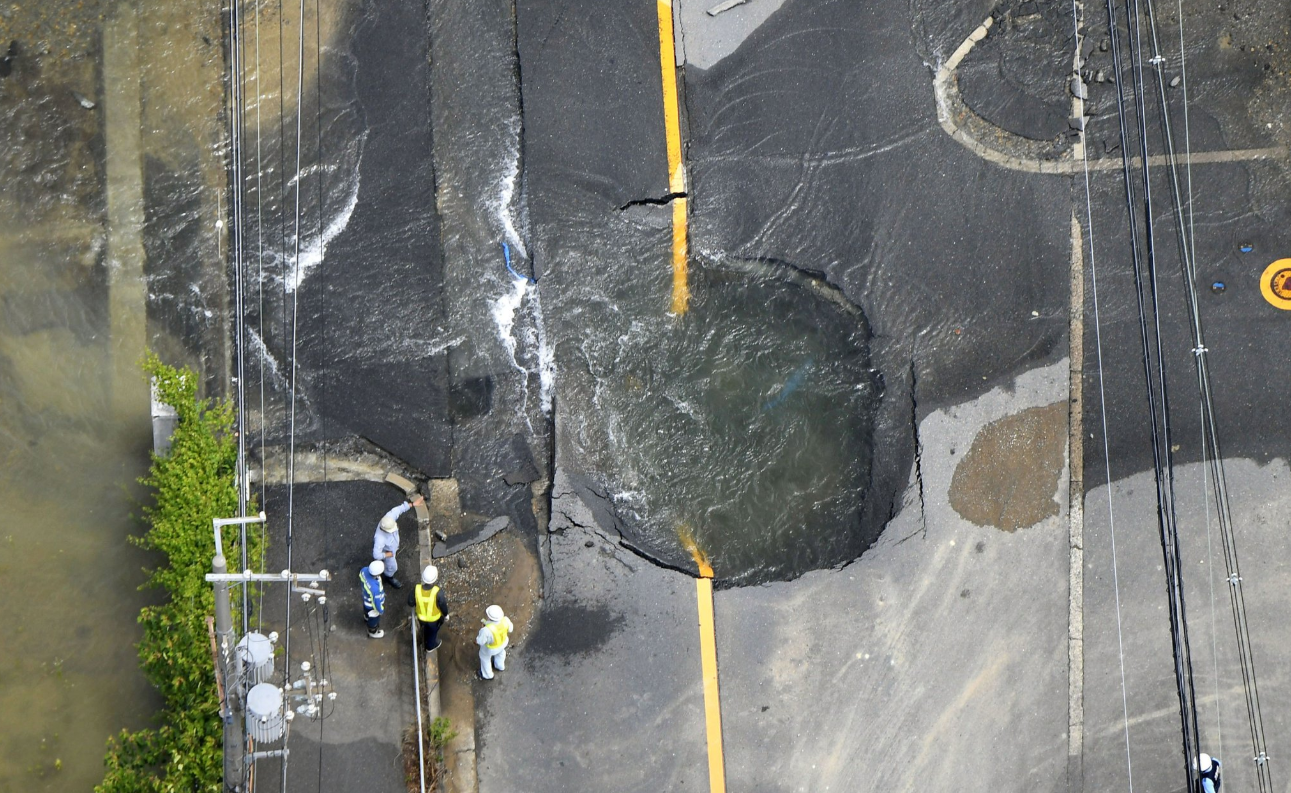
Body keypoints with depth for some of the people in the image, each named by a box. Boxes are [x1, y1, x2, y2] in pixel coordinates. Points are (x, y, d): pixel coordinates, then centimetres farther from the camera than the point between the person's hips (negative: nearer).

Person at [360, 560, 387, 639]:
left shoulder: (364, 570, -32)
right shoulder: (375, 589, -50)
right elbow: (377, 603, -30)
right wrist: (381, 611, -8)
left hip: (366, 598, 6)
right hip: (372, 606, -5)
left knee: (367, 610, 40)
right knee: (374, 620, 28)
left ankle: (366, 616, 74)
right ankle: (373, 633, 59)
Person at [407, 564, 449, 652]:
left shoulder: (416, 589, -33)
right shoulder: (438, 592, -39)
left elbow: (410, 602, -15)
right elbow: (443, 605, -21)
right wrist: (446, 614, 0)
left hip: (421, 617, 3)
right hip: (434, 618, -3)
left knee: (425, 629, 36)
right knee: (433, 631, 30)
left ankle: (425, 642, 64)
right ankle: (431, 646, 57)